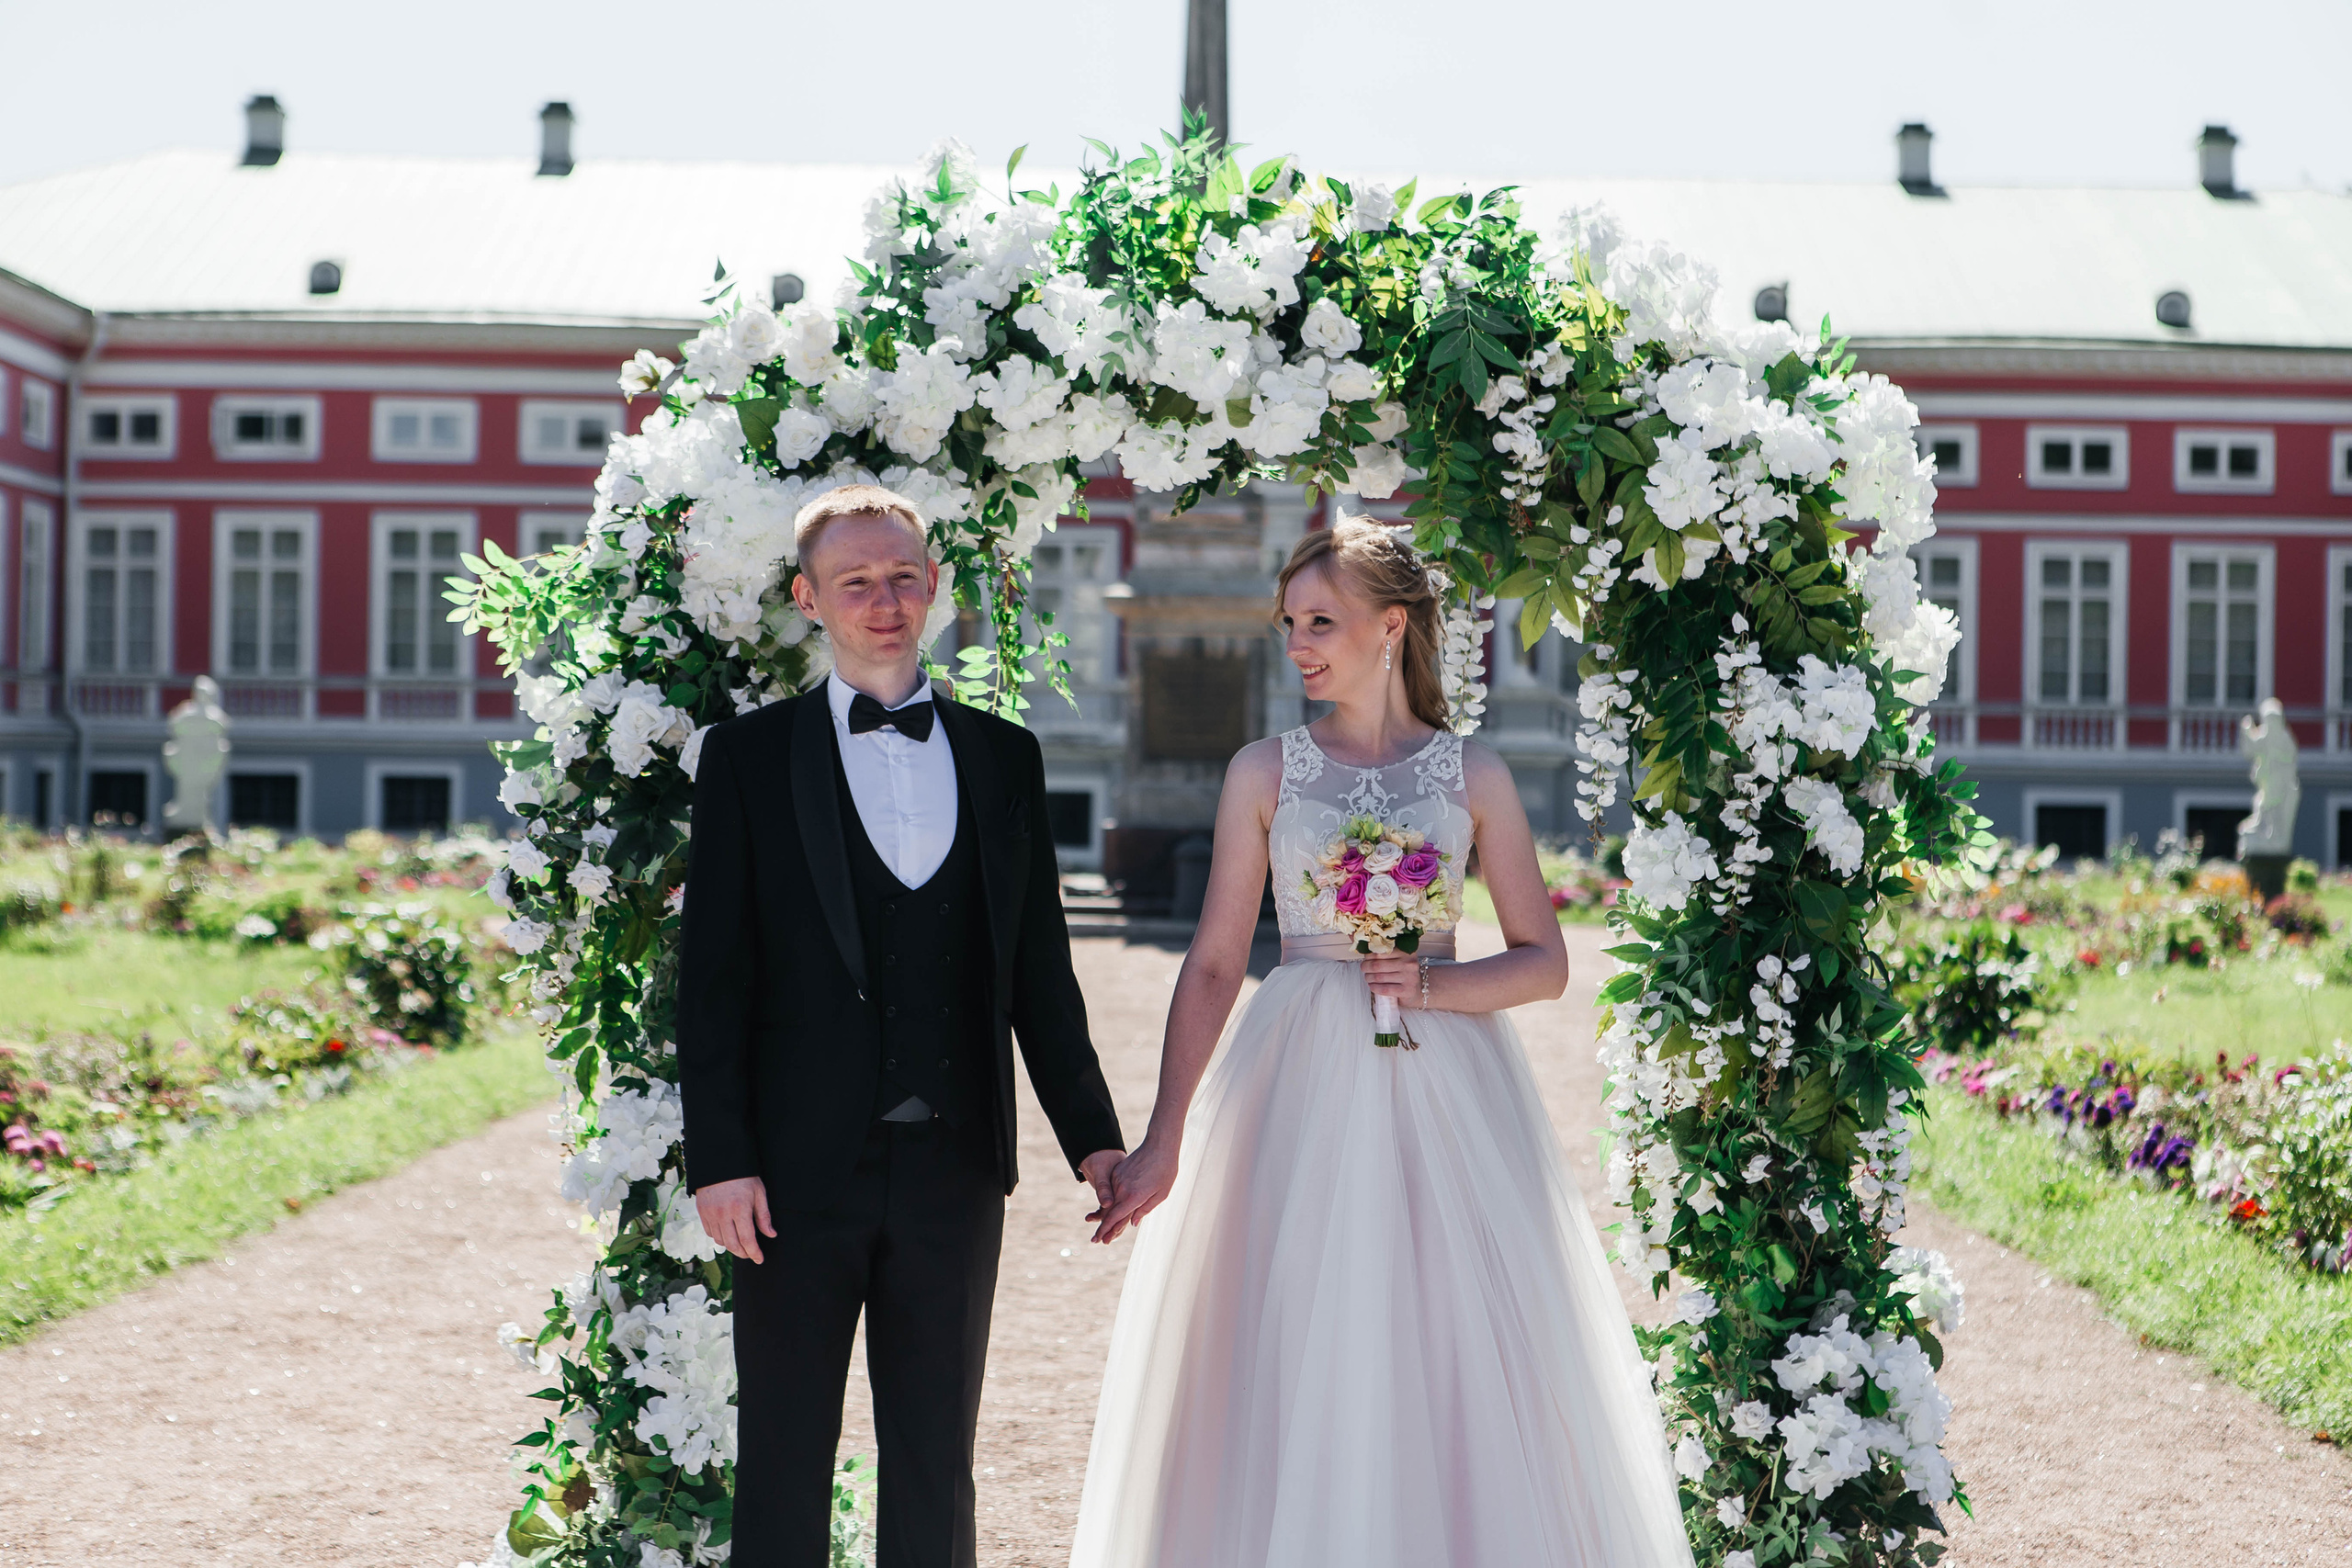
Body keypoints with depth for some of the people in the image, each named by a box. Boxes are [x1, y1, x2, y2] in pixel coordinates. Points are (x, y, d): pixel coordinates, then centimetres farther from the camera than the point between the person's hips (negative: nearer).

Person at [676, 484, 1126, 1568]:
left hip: (954, 1164, 3)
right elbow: (712, 977, -3)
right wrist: (719, 1157, -10)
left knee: (936, 1465, 10)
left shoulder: (1004, 758, 10)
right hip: (799, 1166, -2)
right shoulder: (747, 756, 1)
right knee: (783, 1466, 5)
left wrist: (1091, 1135, 7)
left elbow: (1039, 970, 11)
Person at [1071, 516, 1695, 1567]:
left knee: (1457, 1360, -1)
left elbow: (1544, 963, 5)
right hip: (1299, 1088, 0)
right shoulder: (1265, 772, 5)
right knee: (1289, 1377, -2)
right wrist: (1163, 1142, -5)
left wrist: (1433, 986, -13)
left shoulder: (1473, 778, 4)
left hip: (1442, 1093, 0)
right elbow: (1213, 967, 2)